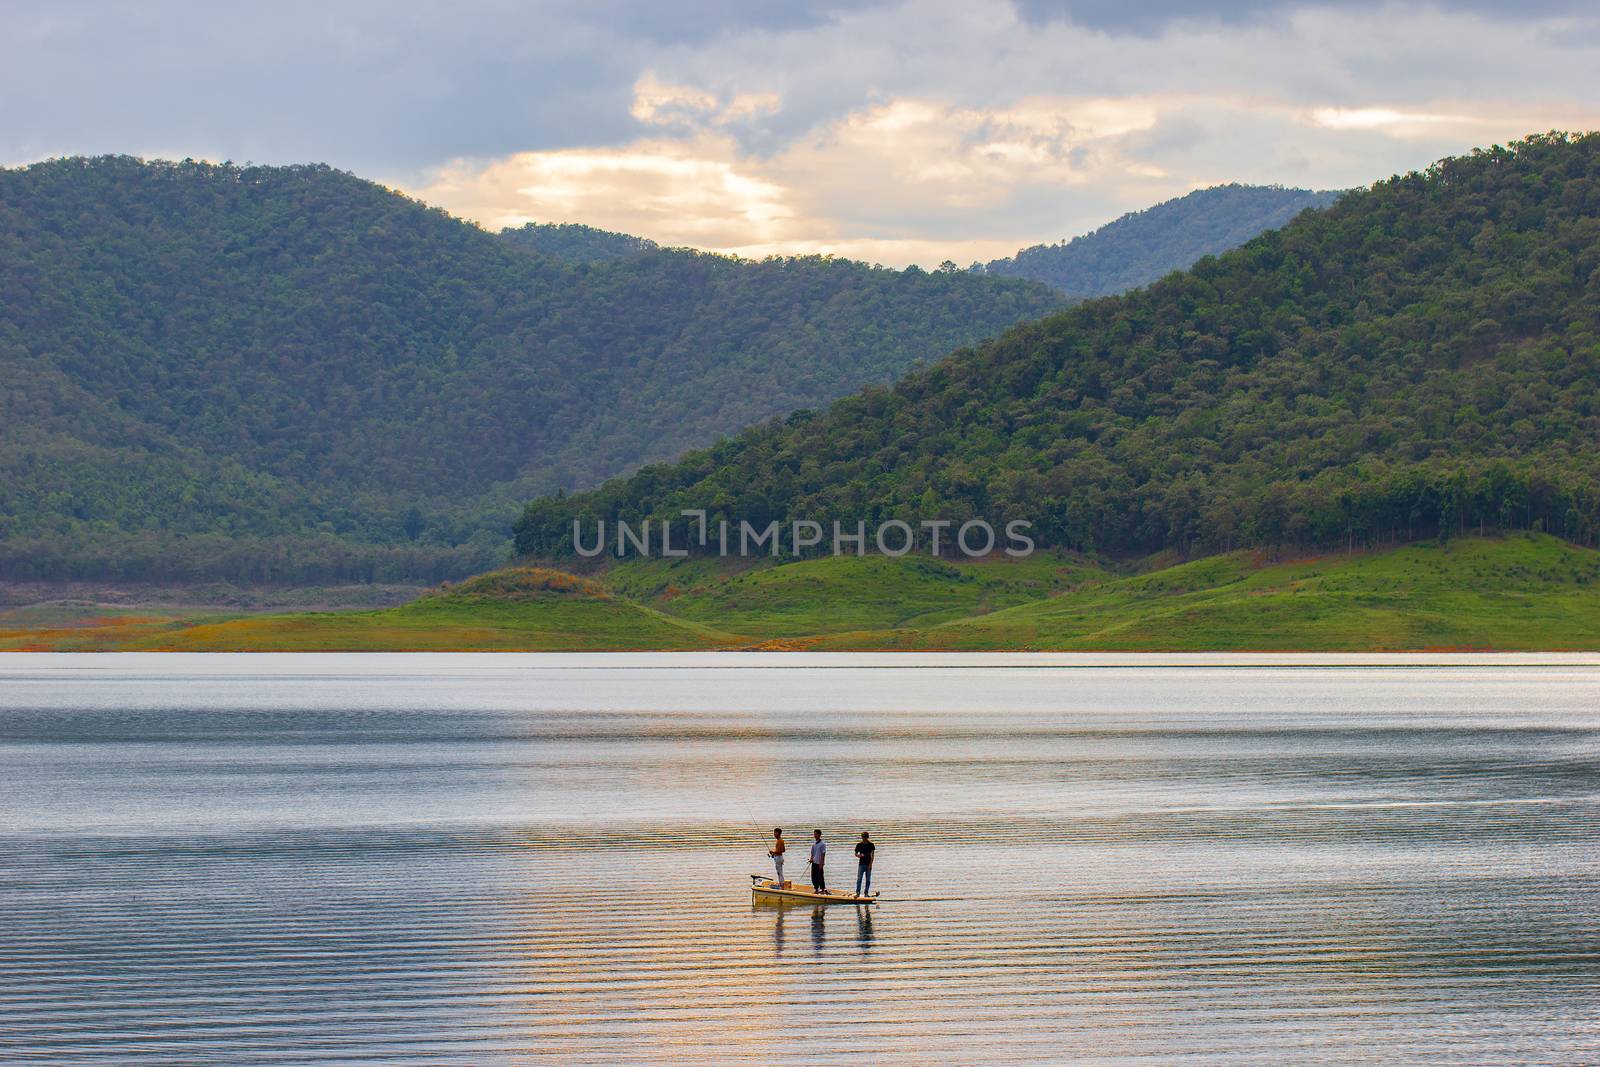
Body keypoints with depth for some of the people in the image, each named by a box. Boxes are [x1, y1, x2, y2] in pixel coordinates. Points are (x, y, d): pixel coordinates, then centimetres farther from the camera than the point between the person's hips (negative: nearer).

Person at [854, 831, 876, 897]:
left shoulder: (871, 845, 1)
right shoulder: (859, 844, 2)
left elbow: (872, 855, -2)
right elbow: (856, 854, 7)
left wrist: (870, 864, -11)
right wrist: (859, 856, -16)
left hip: (868, 864, 0)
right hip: (861, 864, 0)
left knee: (868, 880, 3)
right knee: (859, 879, -7)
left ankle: (866, 893, 10)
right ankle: (858, 892, -7)